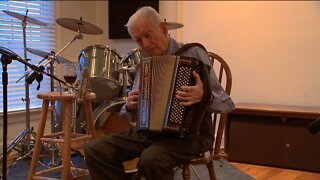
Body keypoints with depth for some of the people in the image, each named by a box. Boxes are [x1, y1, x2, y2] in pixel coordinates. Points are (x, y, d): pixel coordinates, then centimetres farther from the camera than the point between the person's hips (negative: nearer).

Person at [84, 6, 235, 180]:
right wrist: (130, 107, -6)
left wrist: (204, 96, -30)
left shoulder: (193, 54, -4)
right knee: (95, 149, -11)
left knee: (152, 158, -36)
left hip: (188, 133, -6)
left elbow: (226, 103, -8)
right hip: (147, 131, 6)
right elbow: (129, 113, 18)